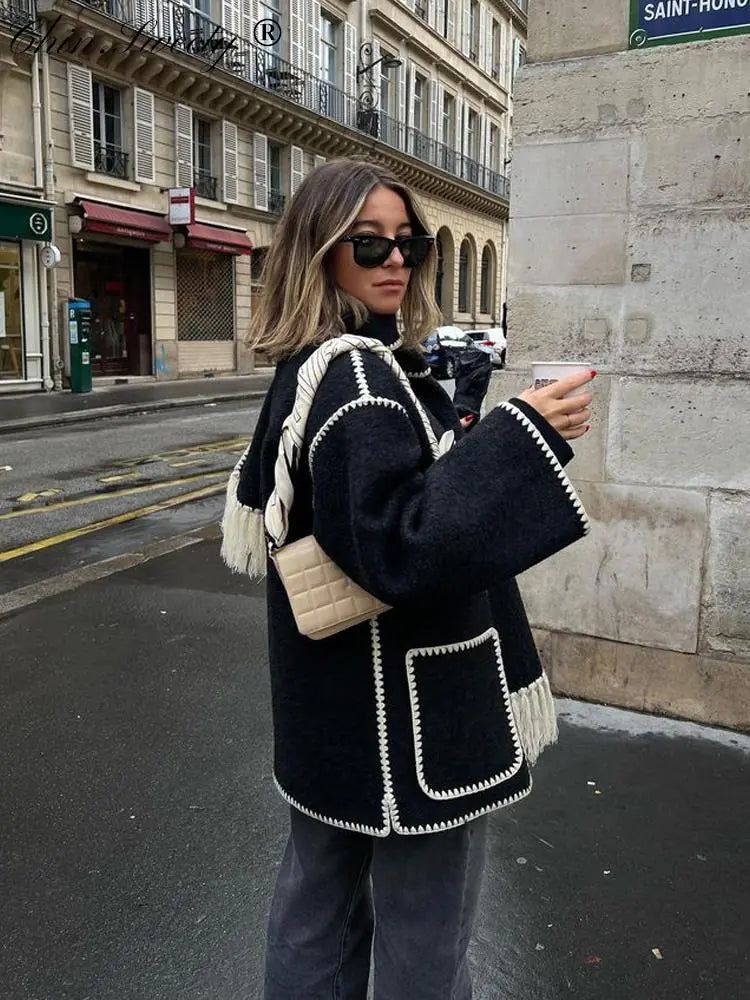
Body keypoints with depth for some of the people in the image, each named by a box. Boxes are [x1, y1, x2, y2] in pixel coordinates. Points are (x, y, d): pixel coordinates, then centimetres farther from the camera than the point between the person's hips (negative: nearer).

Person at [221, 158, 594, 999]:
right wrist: (524, 440, -31)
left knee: (319, 899, 24)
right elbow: (400, 545, -30)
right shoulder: (360, 376, -21)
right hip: (402, 711, -10)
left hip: (332, 699, 10)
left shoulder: (309, 369, 8)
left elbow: (262, 509, 18)